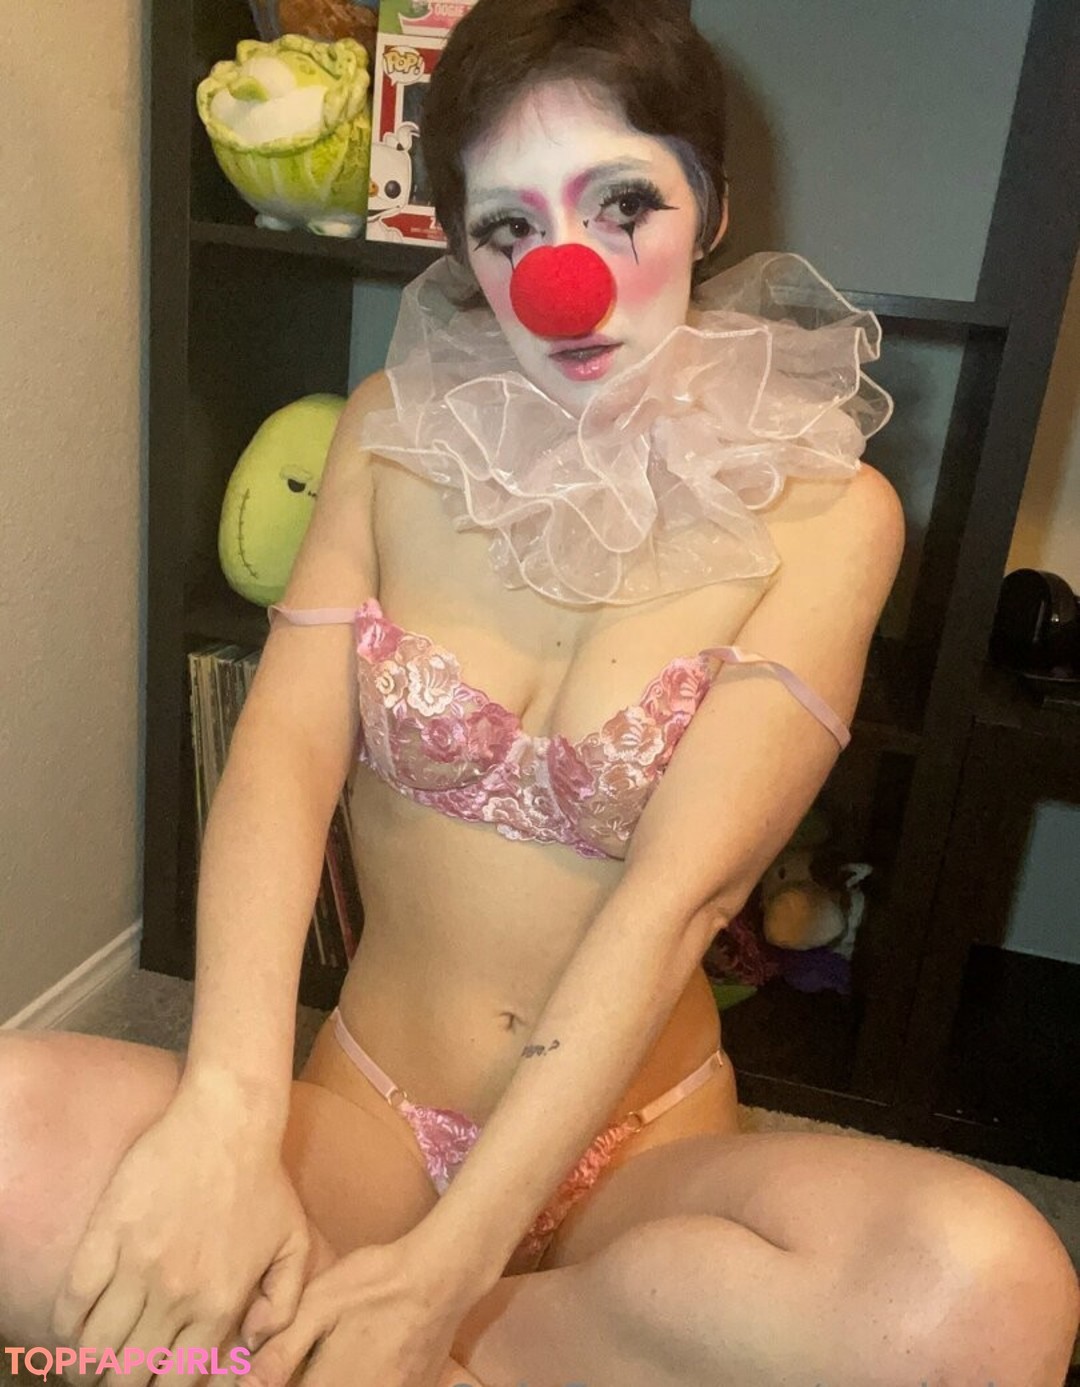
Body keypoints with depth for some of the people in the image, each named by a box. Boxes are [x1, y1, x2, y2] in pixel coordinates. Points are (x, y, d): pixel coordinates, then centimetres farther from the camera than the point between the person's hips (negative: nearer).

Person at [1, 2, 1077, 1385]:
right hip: (367, 1123, 1)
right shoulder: (391, 436, 0)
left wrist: (443, 1270, -24)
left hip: (637, 1148, 0)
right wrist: (230, 1112, -28)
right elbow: (282, 756, -13)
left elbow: (678, 893, -19)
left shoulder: (823, 514, -9)